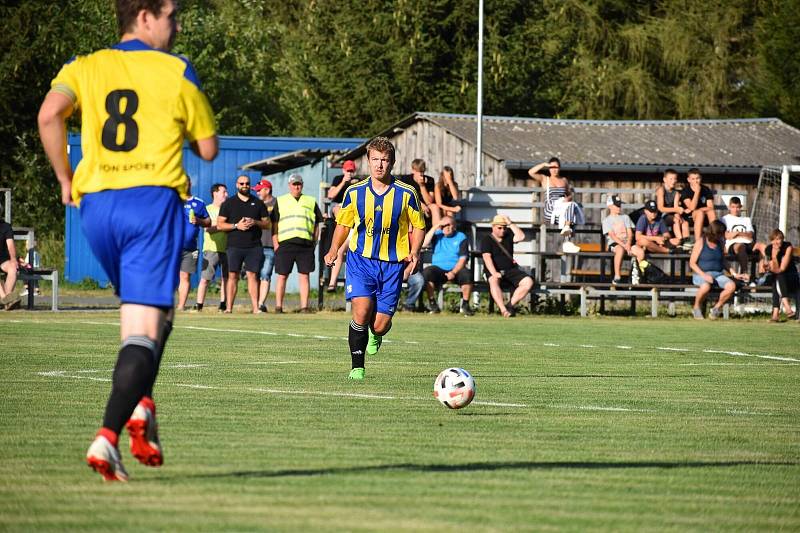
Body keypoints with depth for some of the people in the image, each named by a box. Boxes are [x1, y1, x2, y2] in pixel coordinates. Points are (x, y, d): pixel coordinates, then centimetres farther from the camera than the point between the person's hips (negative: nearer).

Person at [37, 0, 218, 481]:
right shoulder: (177, 72, 5)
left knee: (140, 310, 26)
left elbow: (49, 115, -8)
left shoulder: (85, 67, 11)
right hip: (153, 201, -4)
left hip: (96, 203, 4)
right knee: (145, 328, -8)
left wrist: (64, 179, 3)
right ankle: (108, 437, -25)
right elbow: (208, 149, 9)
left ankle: (141, 406, 7)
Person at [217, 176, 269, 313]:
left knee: (252, 275, -2)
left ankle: (255, 308, -4)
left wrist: (255, 222, -7)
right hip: (235, 246, -1)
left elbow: (267, 223, 14)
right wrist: (236, 226, -11)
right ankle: (228, 307, -5)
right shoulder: (229, 203, 9)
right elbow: (220, 224, 4)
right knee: (233, 276, -4)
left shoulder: (258, 203, 14)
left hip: (254, 246, 1)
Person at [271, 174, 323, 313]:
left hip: (305, 244, 0)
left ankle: (304, 306, -2)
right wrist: (276, 244, 1)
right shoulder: (280, 201, 15)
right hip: (285, 243, 0)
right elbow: (274, 225, 11)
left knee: (305, 275, -2)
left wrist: (314, 243, 5)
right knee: (282, 276, -1)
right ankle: (278, 306, 3)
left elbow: (316, 225, 16)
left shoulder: (311, 202, 16)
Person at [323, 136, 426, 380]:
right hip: (361, 259, 0)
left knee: (380, 325, -4)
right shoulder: (355, 192, 1)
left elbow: (418, 225, 8)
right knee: (362, 310, -21)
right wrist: (333, 250, 3)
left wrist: (414, 252, -8)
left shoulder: (406, 194, -3)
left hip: (392, 264, 0)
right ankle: (357, 367, -5)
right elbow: (343, 223, 15)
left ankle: (375, 334, 36)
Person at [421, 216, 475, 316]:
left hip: (456, 269, -1)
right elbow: (424, 244, -6)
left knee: (467, 274, -33)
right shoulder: (437, 235, 13)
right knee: (427, 272, -31)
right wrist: (435, 227, -7)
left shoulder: (461, 237, 8)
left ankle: (465, 305, -16)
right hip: (438, 268, 1)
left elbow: (463, 258, -2)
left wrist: (453, 272, -18)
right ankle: (432, 303, -21)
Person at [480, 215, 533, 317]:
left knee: (528, 282, -21)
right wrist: (494, 273, -30)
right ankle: (503, 309, -49)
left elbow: (521, 237, -4)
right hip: (493, 271, -4)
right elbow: (487, 257, -14)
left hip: (510, 270, 4)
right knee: (494, 281, -40)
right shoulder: (487, 240, 1)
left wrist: (510, 223, -4)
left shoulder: (508, 236, 15)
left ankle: (510, 305, -24)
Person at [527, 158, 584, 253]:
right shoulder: (544, 179, 15)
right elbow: (531, 172, 2)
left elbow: (570, 194, 24)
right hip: (550, 211, -3)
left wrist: (568, 198, 0)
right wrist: (544, 165, 2)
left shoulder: (564, 180, 25)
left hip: (563, 205, 3)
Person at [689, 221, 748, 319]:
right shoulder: (700, 243, -3)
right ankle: (696, 308, -11)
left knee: (731, 285, -26)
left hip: (718, 274, 5)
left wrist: (735, 275, 13)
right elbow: (692, 263, -5)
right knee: (706, 286, -40)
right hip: (701, 274, -5)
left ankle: (717, 308, -2)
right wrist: (704, 275, -18)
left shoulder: (720, 243, 12)